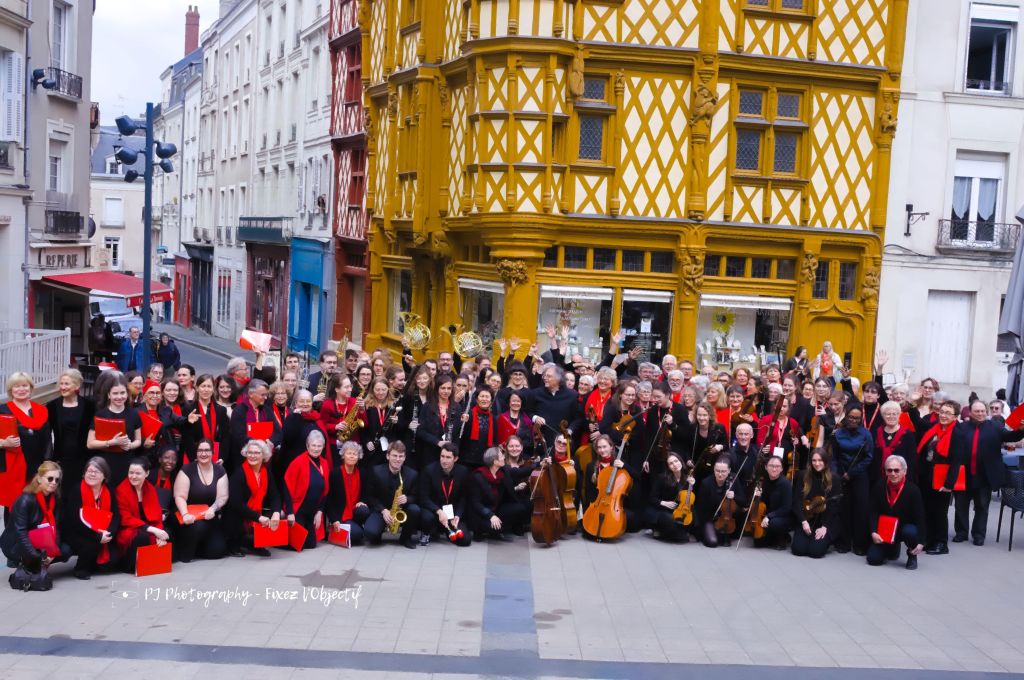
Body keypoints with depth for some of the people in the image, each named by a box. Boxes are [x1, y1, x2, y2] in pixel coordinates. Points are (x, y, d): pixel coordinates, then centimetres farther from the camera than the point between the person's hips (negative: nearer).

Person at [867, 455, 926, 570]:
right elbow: (872, 512, -3)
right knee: (873, 559, -8)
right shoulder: (879, 487, -6)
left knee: (910, 532, -39)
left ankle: (912, 556, -3)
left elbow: (920, 517, -13)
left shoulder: (913, 489, -15)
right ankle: (893, 549, 28)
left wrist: (921, 542, -19)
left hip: (906, 527, -3)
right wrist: (873, 532, -17)